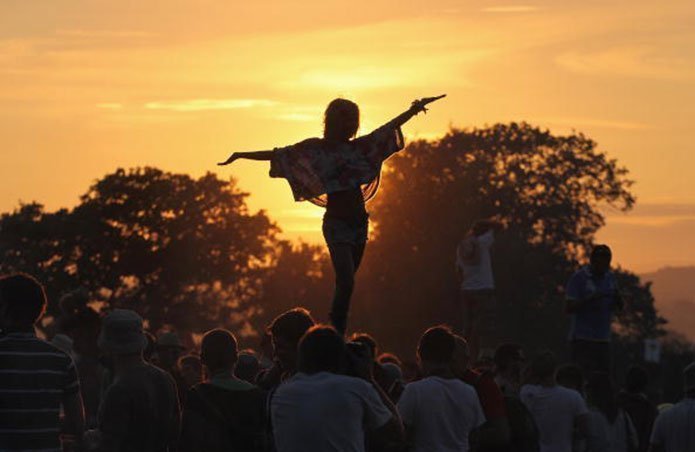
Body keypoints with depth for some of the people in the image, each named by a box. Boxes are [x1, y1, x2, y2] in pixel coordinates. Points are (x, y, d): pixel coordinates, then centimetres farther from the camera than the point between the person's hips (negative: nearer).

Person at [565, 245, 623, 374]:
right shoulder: (578, 278, -6)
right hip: (583, 339, -6)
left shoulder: (610, 277, 12)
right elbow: (569, 308, -11)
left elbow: (619, 307, 16)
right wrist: (590, 299, -24)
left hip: (603, 339, 6)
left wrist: (617, 298, -7)